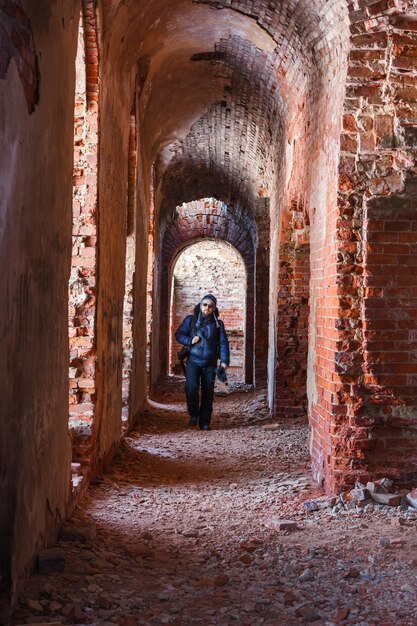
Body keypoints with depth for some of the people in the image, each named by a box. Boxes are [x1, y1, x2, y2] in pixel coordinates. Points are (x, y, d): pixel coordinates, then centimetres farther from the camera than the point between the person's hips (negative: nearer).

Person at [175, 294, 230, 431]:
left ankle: (205, 422, 14)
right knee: (191, 388, -19)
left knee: (208, 393, 3)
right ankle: (194, 414, 6)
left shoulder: (217, 324, 9)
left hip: (210, 363, 1)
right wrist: (190, 340, -9)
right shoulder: (190, 320, 6)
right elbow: (179, 334, 10)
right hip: (193, 361, -1)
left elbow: (223, 342, 6)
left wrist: (224, 360, -6)